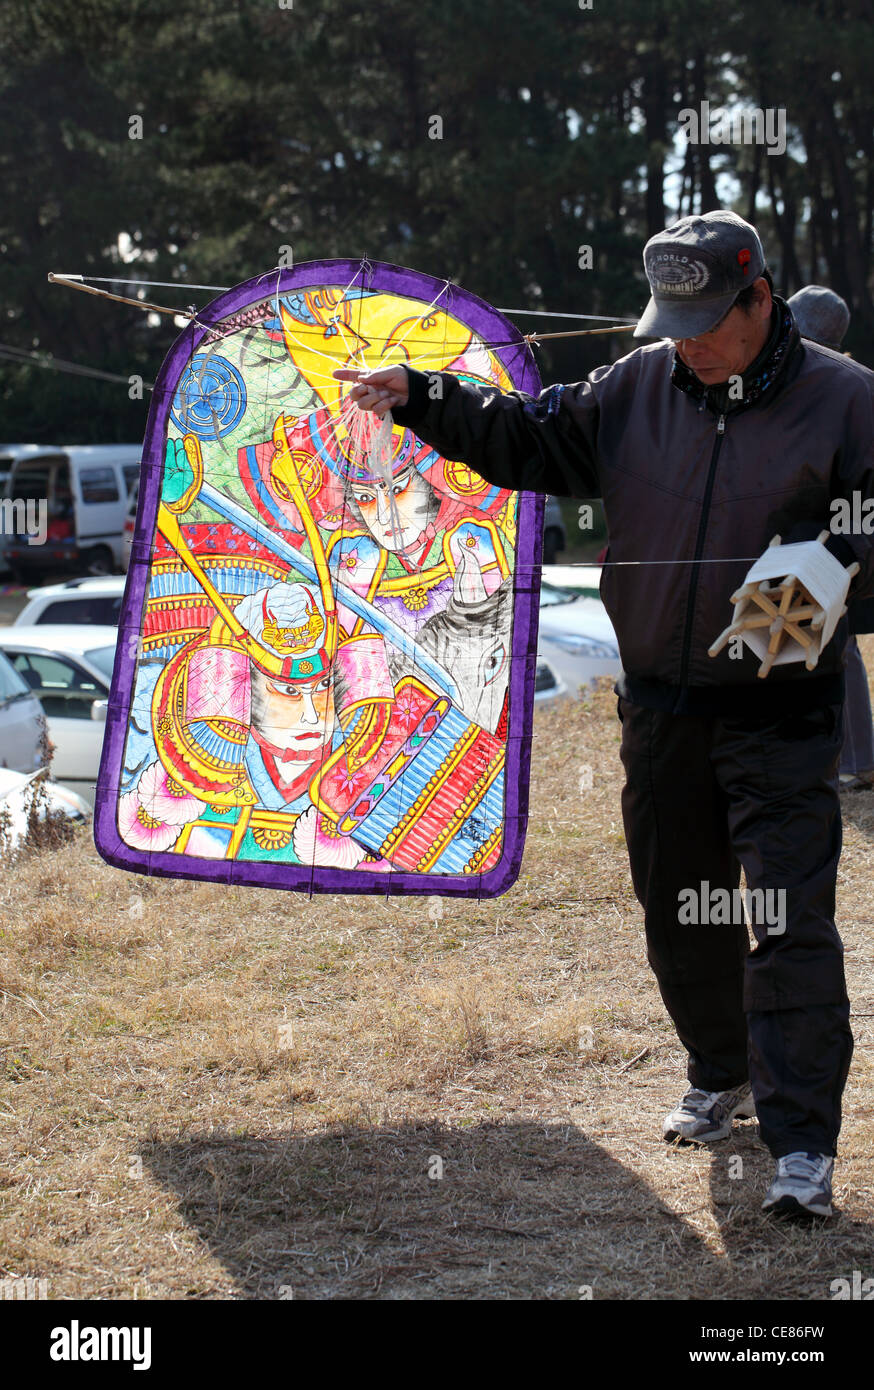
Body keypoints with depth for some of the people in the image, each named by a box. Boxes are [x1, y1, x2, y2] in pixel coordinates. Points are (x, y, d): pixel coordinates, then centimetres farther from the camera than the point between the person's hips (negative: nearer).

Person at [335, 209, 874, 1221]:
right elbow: (532, 439, 10)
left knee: (789, 919, -10)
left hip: (780, 710, -5)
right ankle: (722, 1075, 39)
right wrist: (419, 397, 0)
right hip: (660, 701, 5)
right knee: (677, 907, 16)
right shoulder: (638, 387, 5)